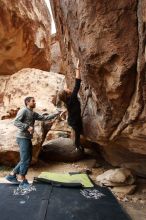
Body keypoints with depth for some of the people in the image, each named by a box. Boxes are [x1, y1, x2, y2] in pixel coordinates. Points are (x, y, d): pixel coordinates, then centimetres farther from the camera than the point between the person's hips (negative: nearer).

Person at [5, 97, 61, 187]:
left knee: (27, 160, 14)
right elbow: (16, 122, -18)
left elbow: (44, 118, 14)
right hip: (22, 138, -9)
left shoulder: (34, 114, 16)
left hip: (28, 138, 9)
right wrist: (27, 127, -26)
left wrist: (55, 114, 11)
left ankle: (12, 175, 24)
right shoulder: (23, 111, -9)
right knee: (25, 160, -4)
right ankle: (23, 181, 10)